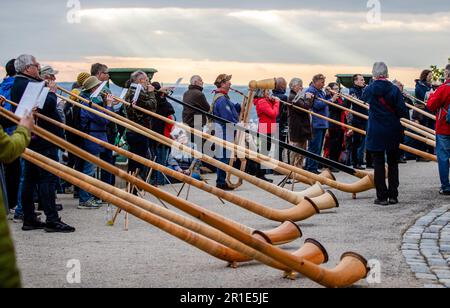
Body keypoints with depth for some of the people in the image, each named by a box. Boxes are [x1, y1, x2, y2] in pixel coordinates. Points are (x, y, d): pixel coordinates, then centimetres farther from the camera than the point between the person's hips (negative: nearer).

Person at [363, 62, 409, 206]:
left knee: (379, 164, 3)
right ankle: (393, 196, 13)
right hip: (393, 132, 1)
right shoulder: (394, 90, -7)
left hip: (375, 133, -1)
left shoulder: (369, 90, -4)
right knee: (393, 163, 12)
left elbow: (364, 99, 19)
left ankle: (382, 197, 1)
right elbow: (402, 110, -9)